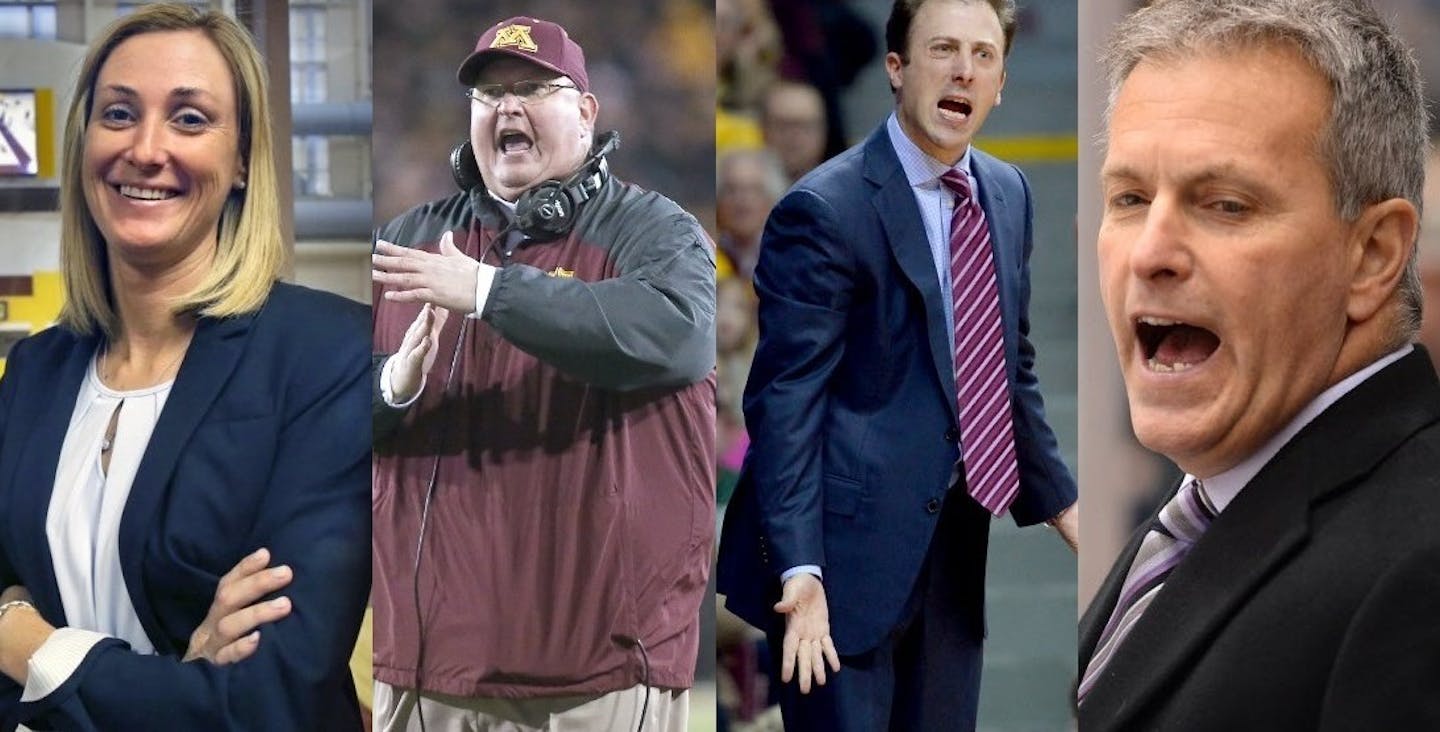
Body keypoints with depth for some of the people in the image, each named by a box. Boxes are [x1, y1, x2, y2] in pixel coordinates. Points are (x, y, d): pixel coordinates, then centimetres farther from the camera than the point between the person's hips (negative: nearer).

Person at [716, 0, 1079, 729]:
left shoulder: (1008, 193, 9)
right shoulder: (824, 210, -14)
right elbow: (784, 401, -17)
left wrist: (1056, 500, 18)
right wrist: (799, 572, -24)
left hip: (952, 552, 7)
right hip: (849, 552, -7)